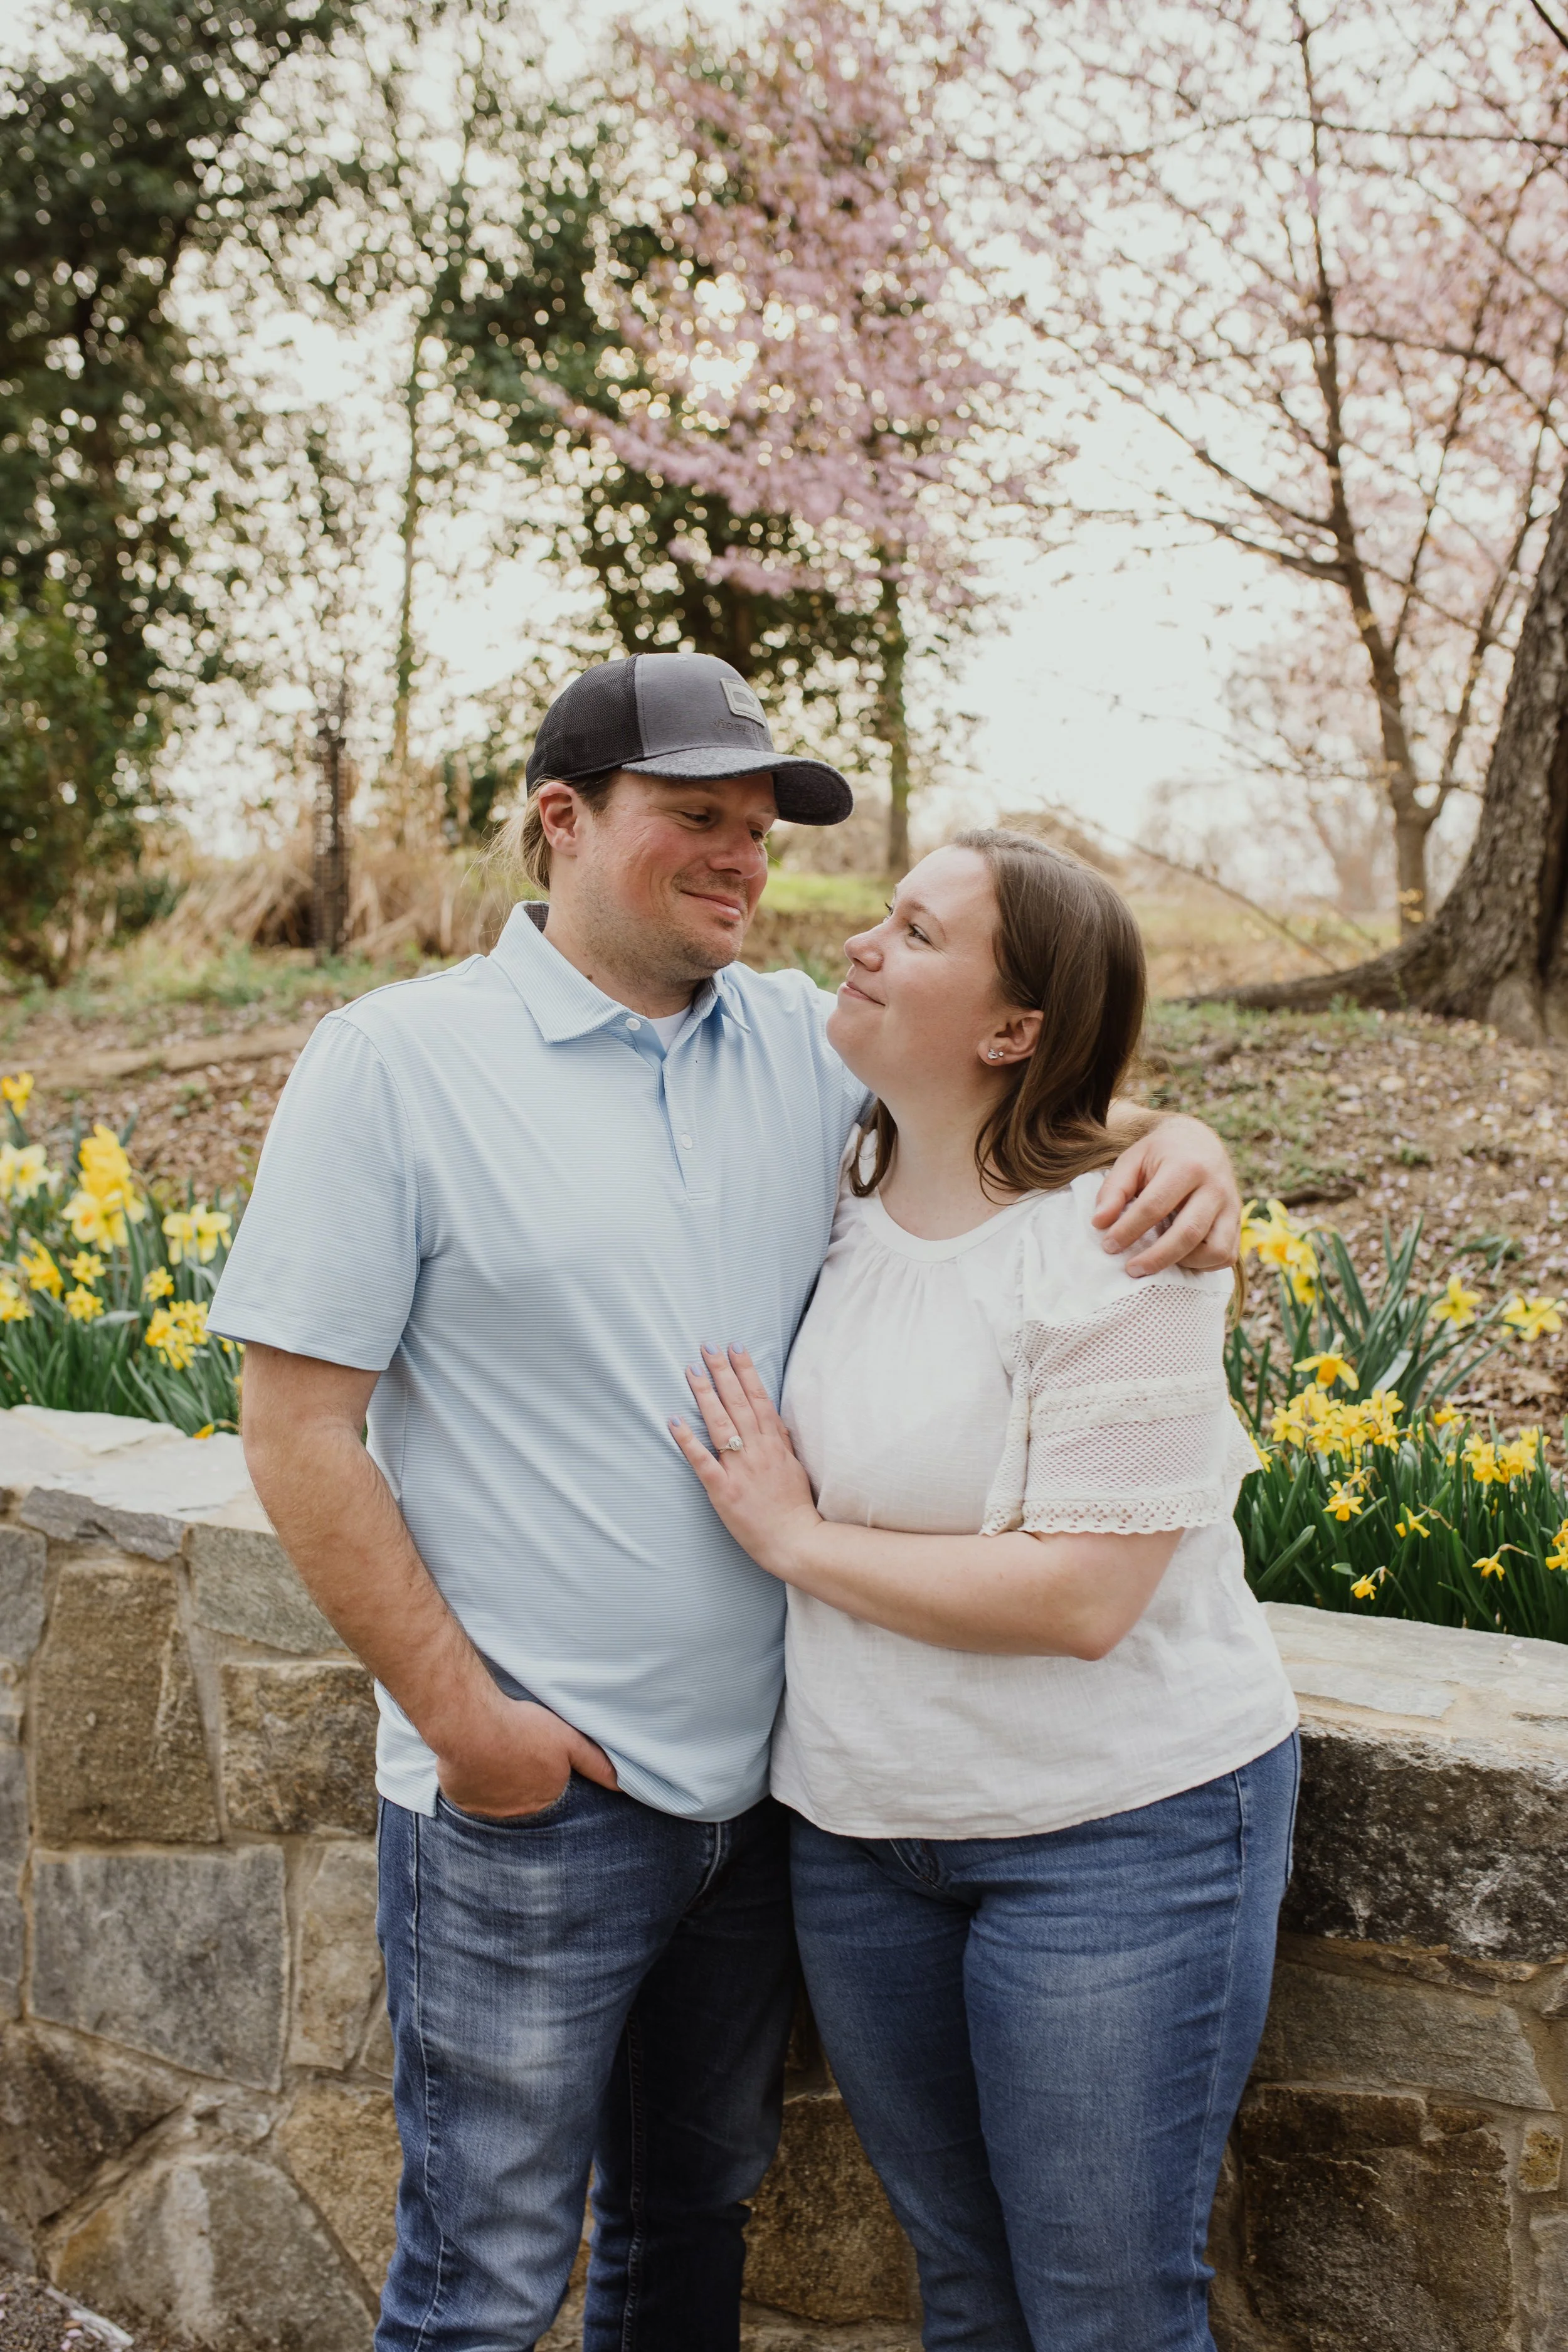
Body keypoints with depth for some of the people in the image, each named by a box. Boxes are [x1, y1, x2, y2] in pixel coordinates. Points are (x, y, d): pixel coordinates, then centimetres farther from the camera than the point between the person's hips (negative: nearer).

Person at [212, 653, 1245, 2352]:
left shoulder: (800, 1044, 3)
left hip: (758, 1775, 5)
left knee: (696, 2212, 23)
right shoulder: (396, 1062, -11)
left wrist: (1176, 1147, -16)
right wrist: (461, 1714, -15)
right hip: (526, 1793, -5)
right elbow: (300, 1428, -12)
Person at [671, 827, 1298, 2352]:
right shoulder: (831, 1195, 0)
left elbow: (1080, 1598, -25)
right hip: (856, 1816, 6)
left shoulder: (1118, 1249, -20)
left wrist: (794, 1538, -17)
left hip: (1117, 1826, -6)